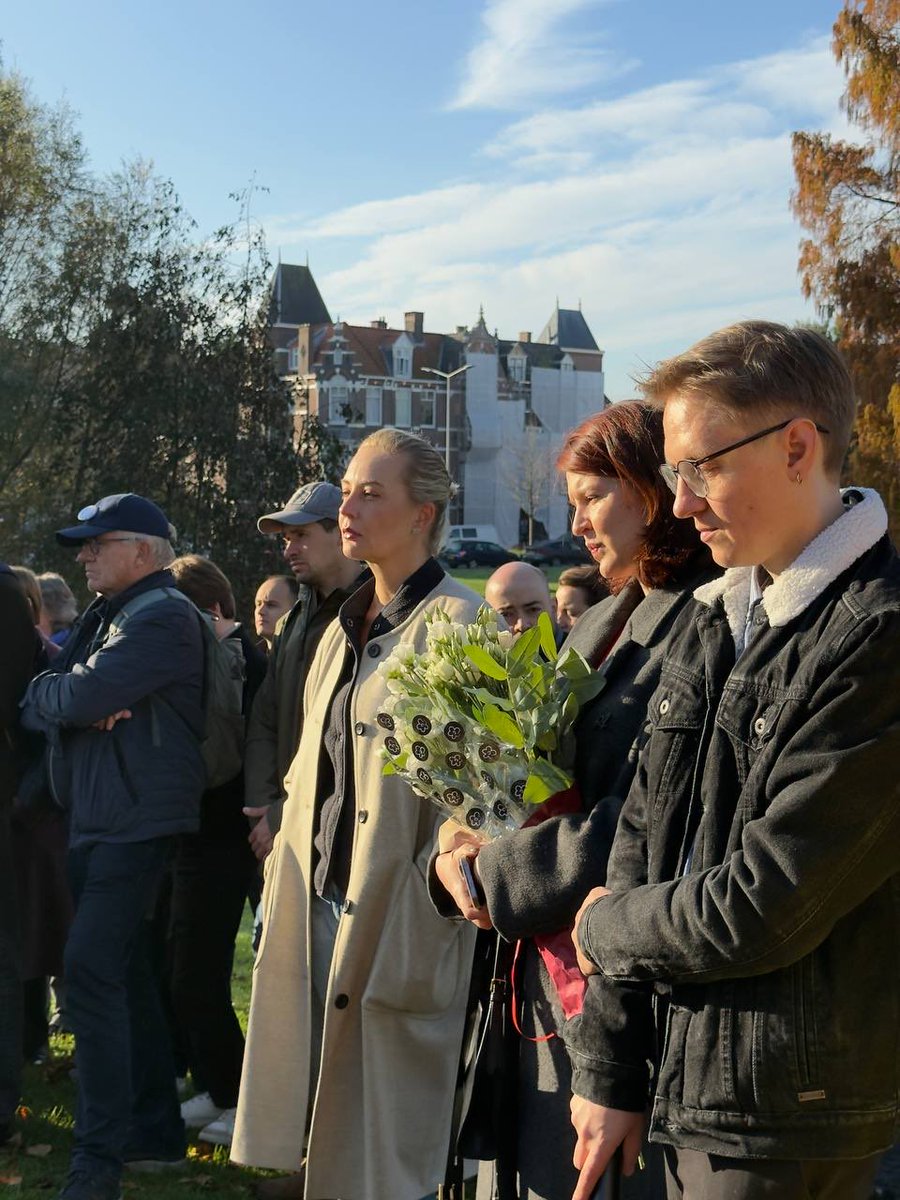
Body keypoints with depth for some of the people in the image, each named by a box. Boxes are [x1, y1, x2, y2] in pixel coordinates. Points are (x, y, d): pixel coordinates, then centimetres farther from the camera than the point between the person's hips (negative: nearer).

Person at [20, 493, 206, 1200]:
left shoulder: (163, 617, -12)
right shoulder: (106, 616, 17)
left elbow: (78, 697, -23)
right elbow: (40, 709, 10)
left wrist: (45, 691, -1)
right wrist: (74, 704, -11)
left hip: (137, 820, -10)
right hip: (97, 819, 10)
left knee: (91, 971, -15)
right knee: (127, 972, 14)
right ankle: (156, 1131, 24)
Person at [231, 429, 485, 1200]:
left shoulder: (460, 625, -10)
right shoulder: (346, 628, 15)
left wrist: (427, 910, -18)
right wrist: (286, 872, 14)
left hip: (396, 914, -7)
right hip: (319, 903, 7)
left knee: (384, 1135, 3)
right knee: (315, 1114, 14)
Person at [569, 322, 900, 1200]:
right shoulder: (712, 618, 8)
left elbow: (760, 911, -22)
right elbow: (643, 835, 6)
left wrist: (607, 925, -3)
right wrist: (608, 1068, 4)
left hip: (785, 1118, -7)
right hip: (682, 1081, 7)